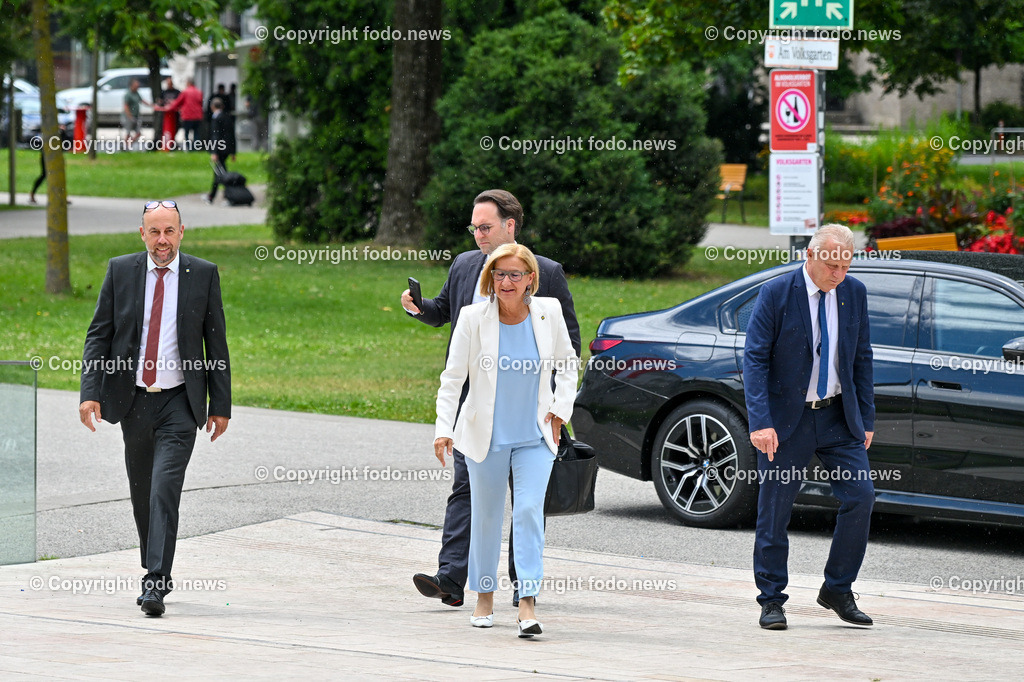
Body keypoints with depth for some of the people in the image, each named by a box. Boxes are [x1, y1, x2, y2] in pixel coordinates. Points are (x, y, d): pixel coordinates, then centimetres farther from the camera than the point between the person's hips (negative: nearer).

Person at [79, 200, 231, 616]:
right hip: (133, 400, 3)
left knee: (165, 489, -16)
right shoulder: (120, 271, 2)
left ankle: (155, 583, -17)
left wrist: (220, 405, 2)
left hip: (179, 403, -3)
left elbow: (216, 343, 4)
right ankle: (156, 572, 30)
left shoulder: (203, 275, -1)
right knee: (141, 494, 13)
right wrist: (90, 393, -9)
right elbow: (98, 335, 2)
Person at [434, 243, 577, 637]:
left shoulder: (548, 312, -5)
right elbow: (452, 378, -6)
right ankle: (484, 597, 28)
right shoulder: (474, 318, -10)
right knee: (486, 516, 10)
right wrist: (444, 429, -14)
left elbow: (567, 365, 12)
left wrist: (561, 409, 2)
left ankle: (527, 605, -15)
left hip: (535, 436, 0)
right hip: (487, 436, 0)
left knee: (529, 511, -13)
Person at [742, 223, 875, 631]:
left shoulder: (854, 293, 3)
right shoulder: (776, 294, -10)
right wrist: (760, 422, -21)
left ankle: (837, 590, 9)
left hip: (838, 416, 4)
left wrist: (866, 420, 7)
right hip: (787, 418, -4)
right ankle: (771, 602, 12)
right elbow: (754, 359, -12)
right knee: (774, 511, 0)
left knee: (861, 497, -6)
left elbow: (861, 359, 10)